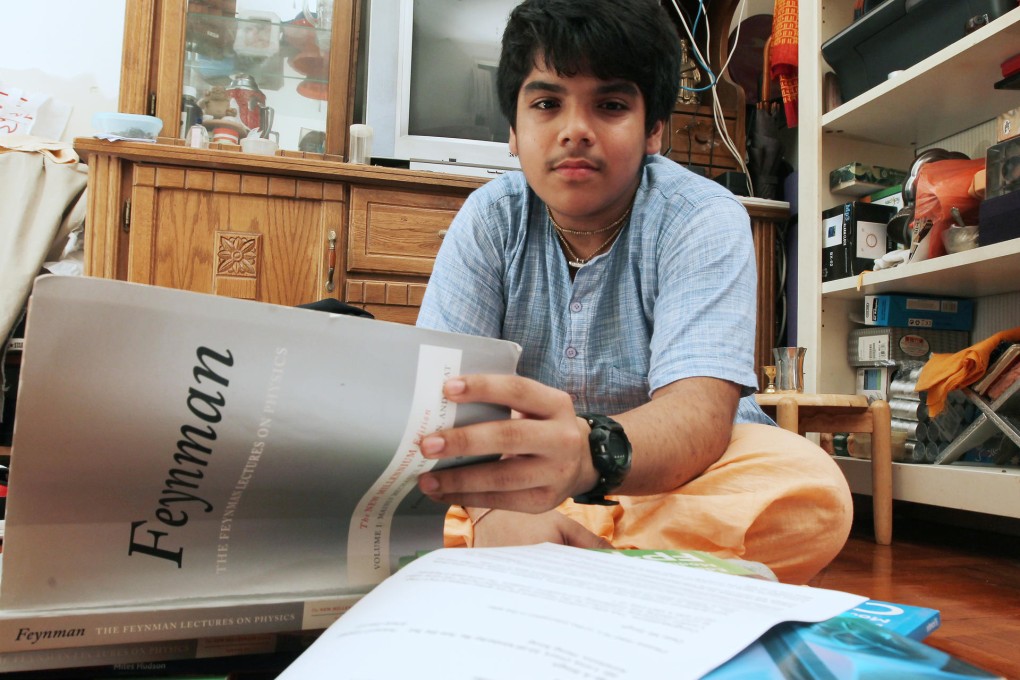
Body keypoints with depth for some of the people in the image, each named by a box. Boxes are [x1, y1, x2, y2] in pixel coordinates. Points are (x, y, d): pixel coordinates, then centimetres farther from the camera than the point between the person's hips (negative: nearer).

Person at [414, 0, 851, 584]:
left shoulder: (704, 218, -14)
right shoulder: (491, 217, -6)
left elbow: (700, 409, -29)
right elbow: (438, 384, -16)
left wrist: (590, 453, -53)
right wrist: (495, 511, -37)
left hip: (673, 473, 1)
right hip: (523, 474, 0)